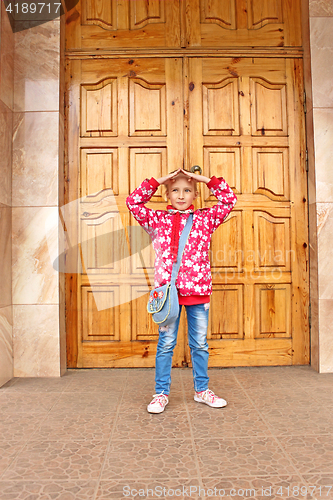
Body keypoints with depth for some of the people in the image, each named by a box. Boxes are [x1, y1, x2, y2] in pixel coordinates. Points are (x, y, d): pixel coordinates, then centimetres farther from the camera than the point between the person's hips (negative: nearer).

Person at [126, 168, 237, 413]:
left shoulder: (205, 218, 9)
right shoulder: (158, 219, 7)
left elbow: (229, 200, 7)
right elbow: (133, 202, 2)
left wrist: (206, 179, 5)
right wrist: (158, 180, 2)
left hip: (198, 290, 2)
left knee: (200, 344, 13)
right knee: (166, 344, 8)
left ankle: (202, 390, 30)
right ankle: (161, 393, 21)